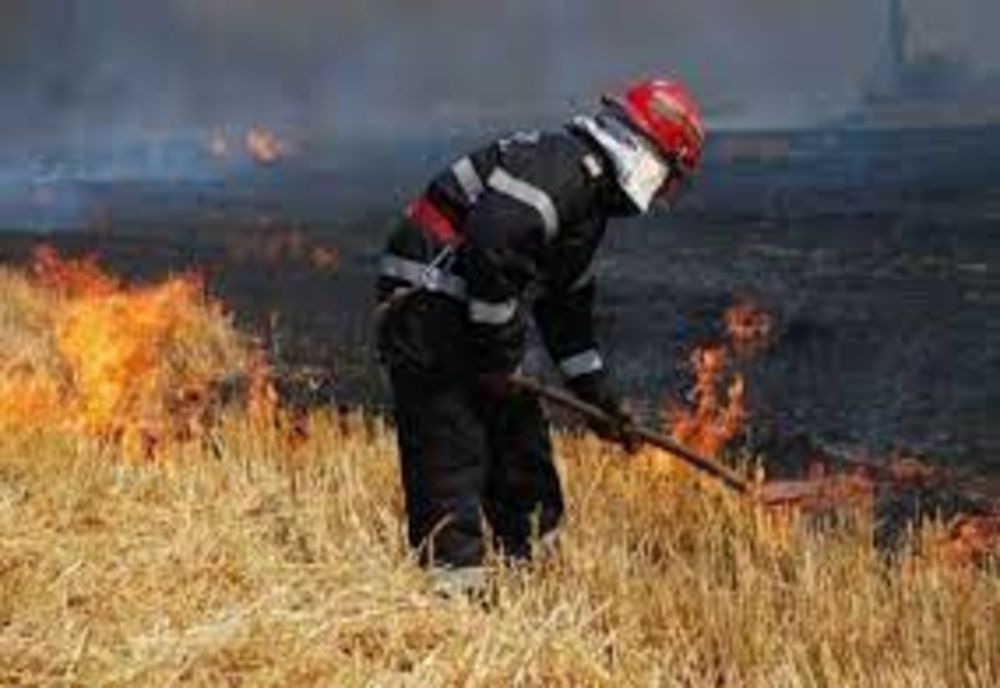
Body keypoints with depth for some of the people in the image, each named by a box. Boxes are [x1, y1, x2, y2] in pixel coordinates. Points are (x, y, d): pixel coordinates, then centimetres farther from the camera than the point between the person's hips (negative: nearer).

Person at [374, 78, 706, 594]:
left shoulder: (588, 203, 19)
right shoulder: (561, 167, -15)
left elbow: (567, 308, 26)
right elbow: (490, 246, -28)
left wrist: (598, 395, 25)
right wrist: (499, 353, -20)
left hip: (473, 323, 11)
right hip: (427, 309, -11)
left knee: (522, 443, 15)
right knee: (452, 453, -11)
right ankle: (454, 580, -9)